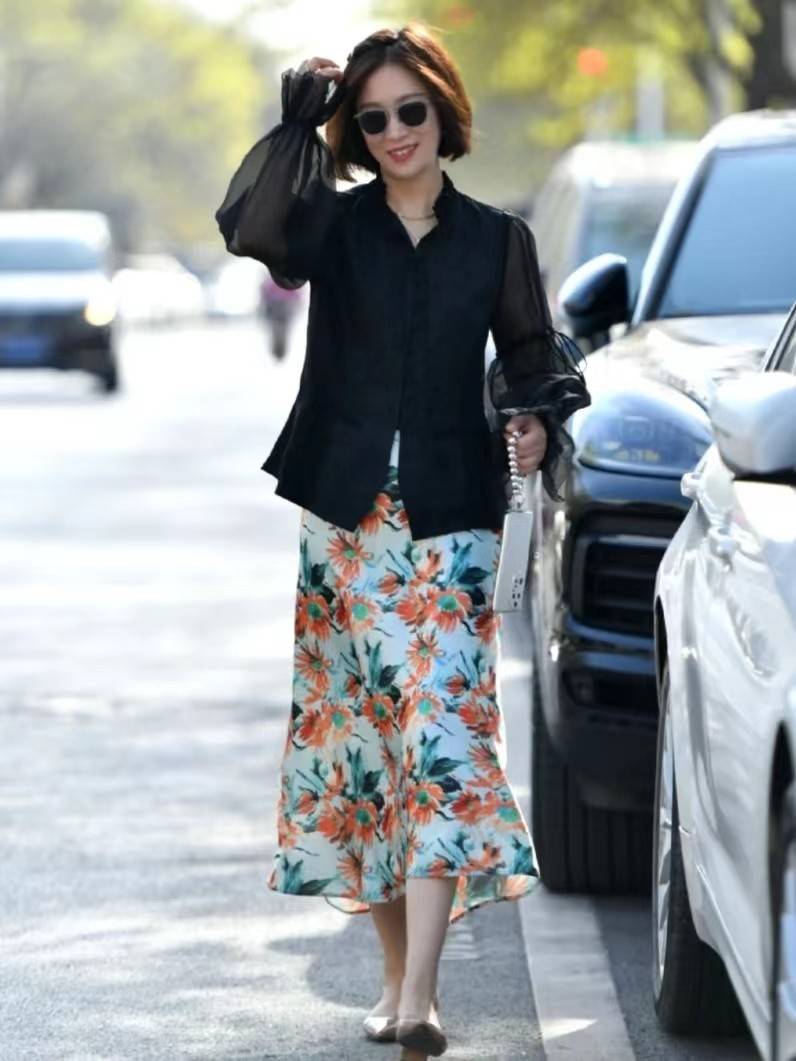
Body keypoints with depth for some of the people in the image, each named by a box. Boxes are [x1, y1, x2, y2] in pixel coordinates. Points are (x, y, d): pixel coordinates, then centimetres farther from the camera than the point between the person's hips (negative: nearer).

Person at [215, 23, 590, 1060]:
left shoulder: (496, 237, 6)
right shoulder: (335, 225, 4)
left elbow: (534, 356, 14)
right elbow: (250, 230, -18)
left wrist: (539, 422, -6)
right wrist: (298, 119, -19)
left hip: (451, 521, -1)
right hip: (347, 514, 1)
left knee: (443, 736, -13)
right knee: (360, 732, 6)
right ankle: (400, 976, 18)